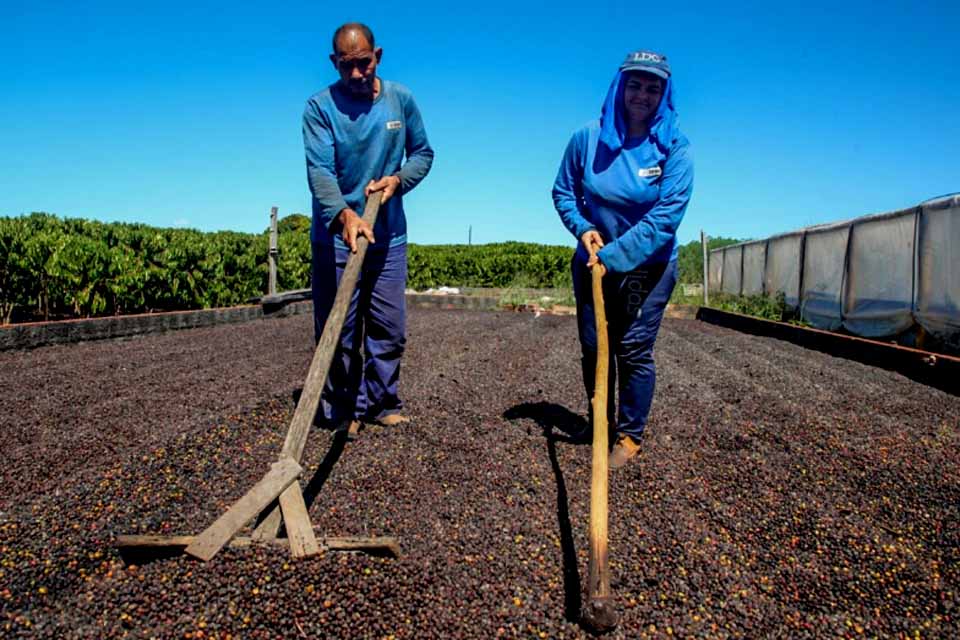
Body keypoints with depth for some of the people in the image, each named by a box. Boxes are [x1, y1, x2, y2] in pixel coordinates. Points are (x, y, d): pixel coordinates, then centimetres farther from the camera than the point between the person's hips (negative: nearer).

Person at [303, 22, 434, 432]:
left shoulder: (401, 99, 4)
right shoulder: (320, 106, -8)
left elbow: (423, 152, 13)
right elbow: (319, 170, -20)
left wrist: (398, 179, -9)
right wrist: (344, 214, -39)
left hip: (389, 235, 3)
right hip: (335, 235, -3)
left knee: (389, 329, 7)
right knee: (337, 330, 1)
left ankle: (381, 402, 23)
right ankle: (341, 410, 15)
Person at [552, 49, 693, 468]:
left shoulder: (675, 148, -13)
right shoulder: (588, 138, -7)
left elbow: (666, 217, -20)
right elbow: (563, 192, 3)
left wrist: (614, 256, -26)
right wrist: (583, 228, -15)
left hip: (649, 267, -2)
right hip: (592, 262, 3)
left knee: (634, 351, -3)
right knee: (592, 347, 10)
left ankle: (630, 435, 15)